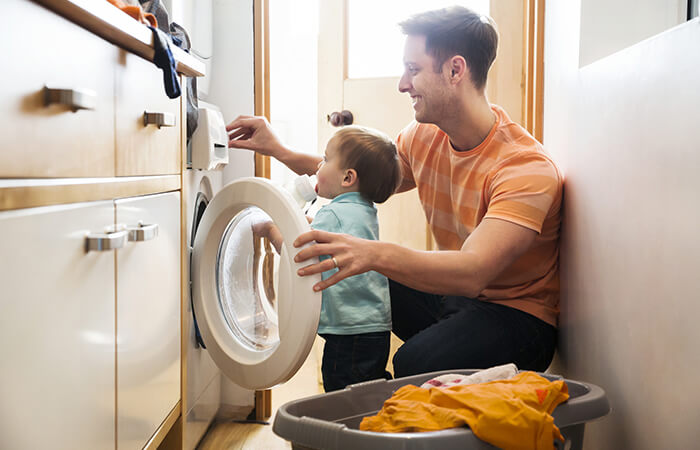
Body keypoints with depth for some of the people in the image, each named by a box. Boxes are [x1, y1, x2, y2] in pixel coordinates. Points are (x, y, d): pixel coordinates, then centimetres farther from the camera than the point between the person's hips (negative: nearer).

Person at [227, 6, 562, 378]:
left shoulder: (527, 168, -25)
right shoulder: (422, 137, -2)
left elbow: (473, 272, -38)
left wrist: (376, 254, -53)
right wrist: (279, 150, 4)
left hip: (517, 315, -7)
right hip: (449, 295, 7)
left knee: (417, 364, -33)